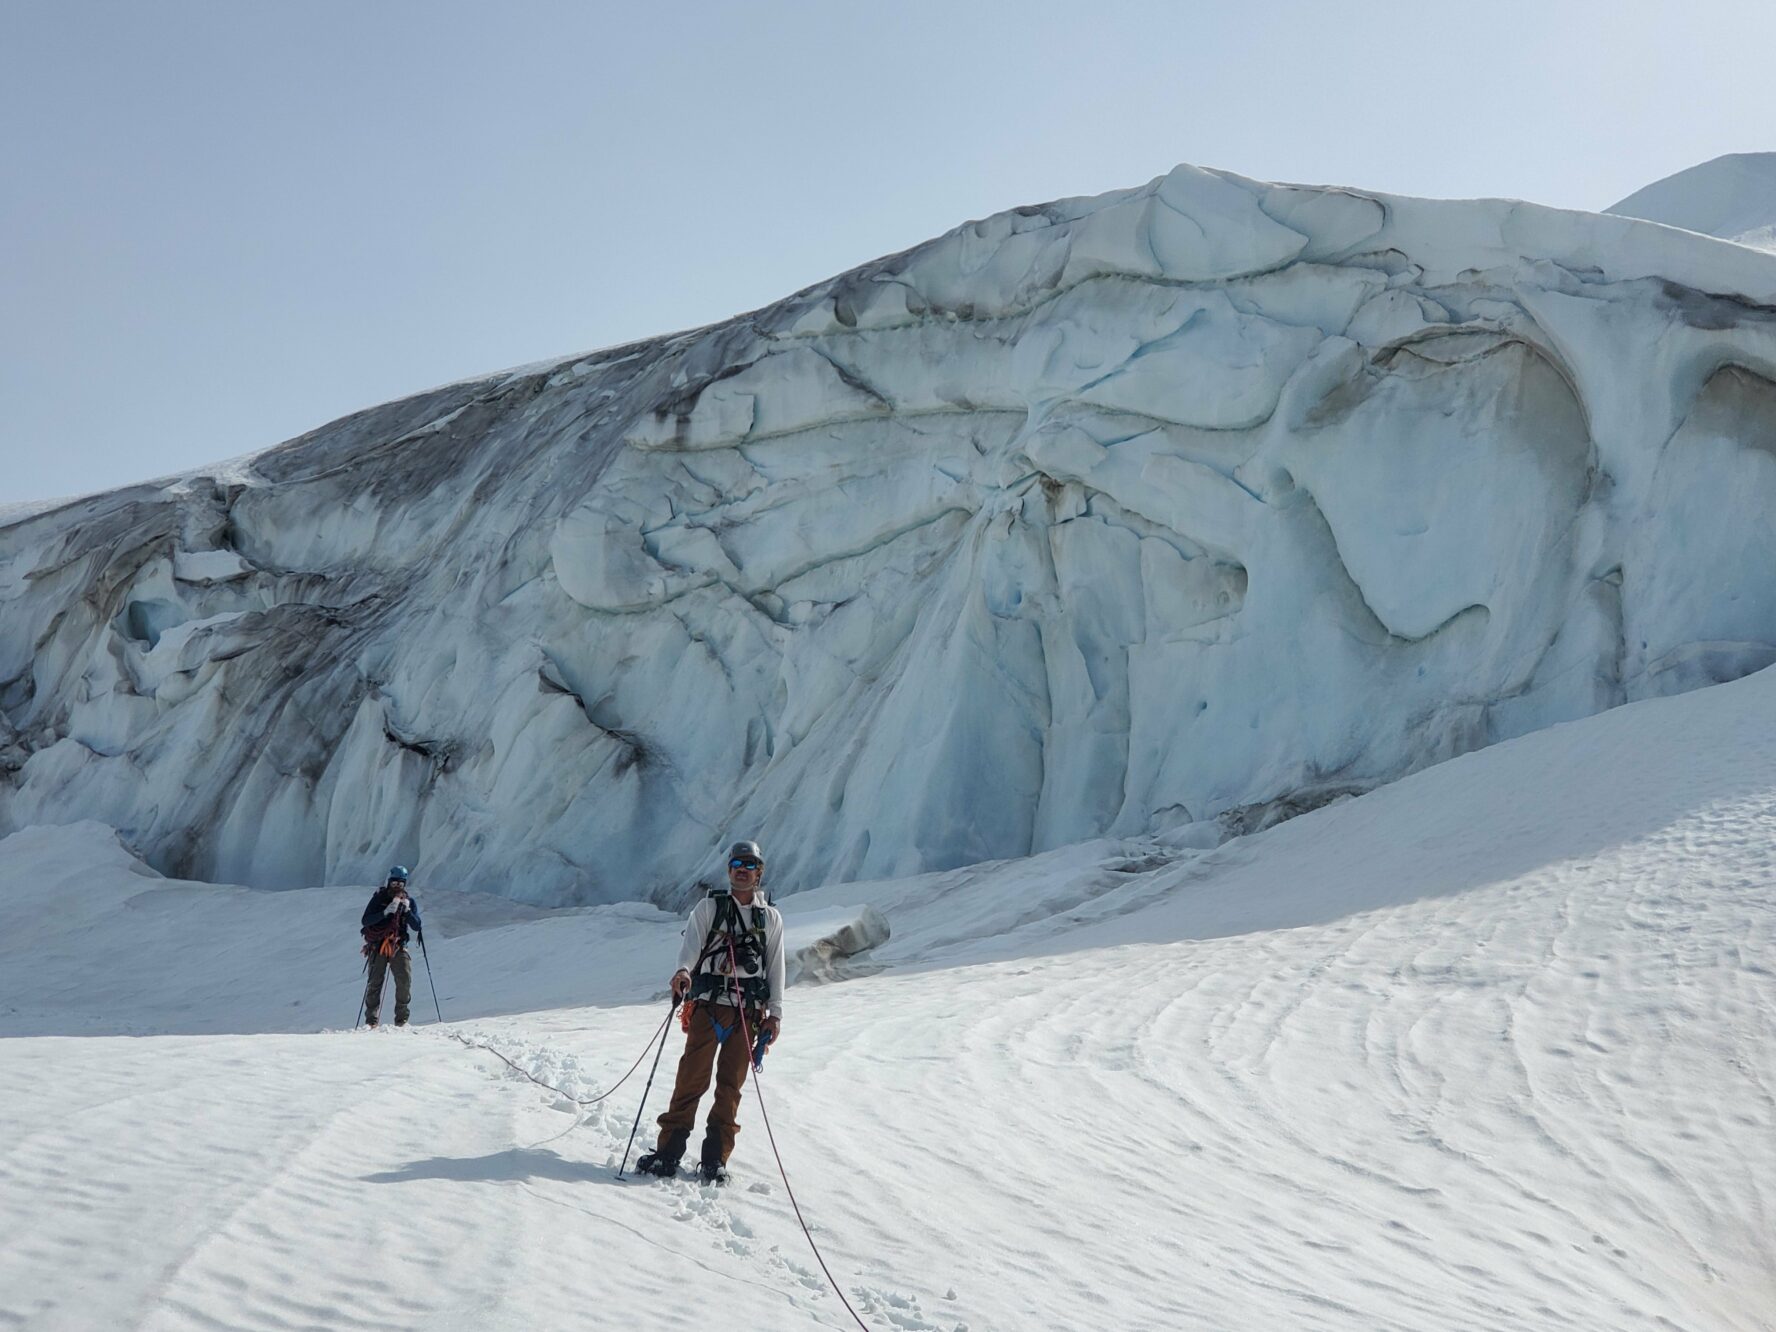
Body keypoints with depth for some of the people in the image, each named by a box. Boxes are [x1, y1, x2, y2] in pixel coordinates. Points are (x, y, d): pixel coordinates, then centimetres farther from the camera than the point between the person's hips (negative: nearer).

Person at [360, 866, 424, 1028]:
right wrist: (385, 912, -23)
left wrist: (407, 911, -17)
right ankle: (371, 1020, 1)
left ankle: (401, 1019, -2)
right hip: (378, 946, -2)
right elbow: (366, 920, -11)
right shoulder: (379, 898, -1)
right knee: (375, 982, -5)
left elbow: (416, 926, -2)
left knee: (405, 979, -12)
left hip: (398, 946, 2)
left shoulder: (409, 901, 6)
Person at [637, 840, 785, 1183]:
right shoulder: (709, 907, 8)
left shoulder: (771, 918, 13)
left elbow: (776, 968, 13)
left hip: (748, 1013, 2)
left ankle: (715, 1158, 6)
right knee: (691, 1078, -7)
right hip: (708, 1004, -1)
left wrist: (775, 1013, 5)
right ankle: (668, 1152, -4)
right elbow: (692, 943, -9)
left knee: (730, 1084, 0)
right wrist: (683, 971, -30)